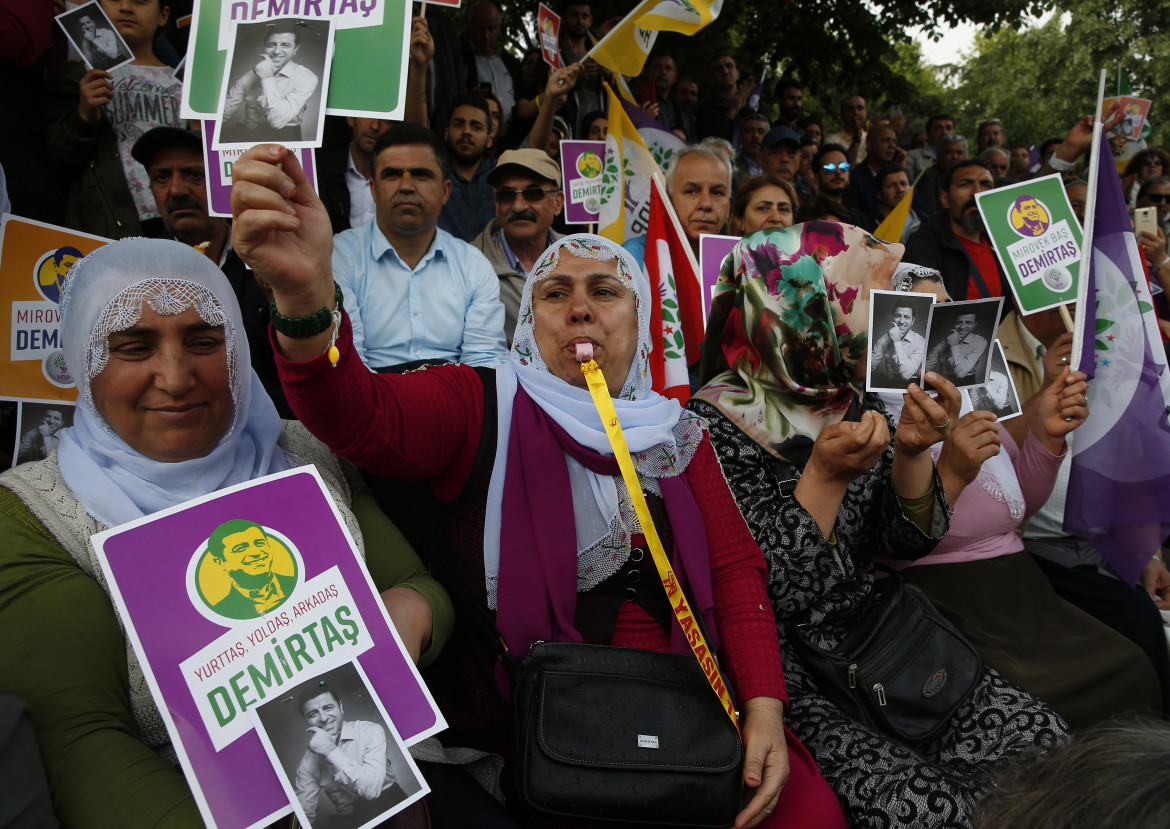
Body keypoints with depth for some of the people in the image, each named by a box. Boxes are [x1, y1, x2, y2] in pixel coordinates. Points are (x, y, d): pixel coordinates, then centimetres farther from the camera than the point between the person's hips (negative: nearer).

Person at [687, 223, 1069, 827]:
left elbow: (908, 544, 5)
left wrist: (912, 452, -13)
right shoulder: (714, 426, -17)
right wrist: (826, 476, -25)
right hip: (783, 679, -6)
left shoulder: (856, 402, 4)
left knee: (1040, 739, -10)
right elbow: (756, 595, -19)